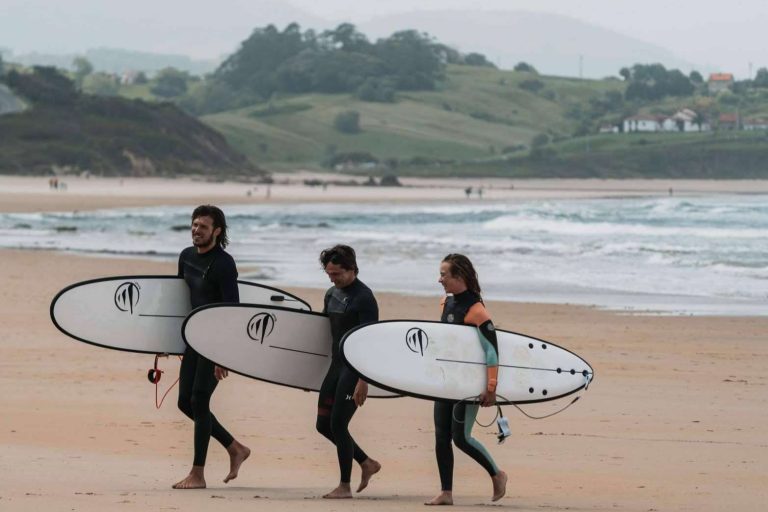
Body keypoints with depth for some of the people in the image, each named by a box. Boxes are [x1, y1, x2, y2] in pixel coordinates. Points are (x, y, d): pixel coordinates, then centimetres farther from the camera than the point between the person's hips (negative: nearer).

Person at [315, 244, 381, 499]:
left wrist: (363, 381, -23)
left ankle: (344, 487, 1)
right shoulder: (331, 294, 12)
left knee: (338, 424, -9)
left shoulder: (364, 298, -14)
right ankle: (367, 463, 23)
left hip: (355, 368, -9)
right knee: (323, 424, 9)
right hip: (337, 364, 9)